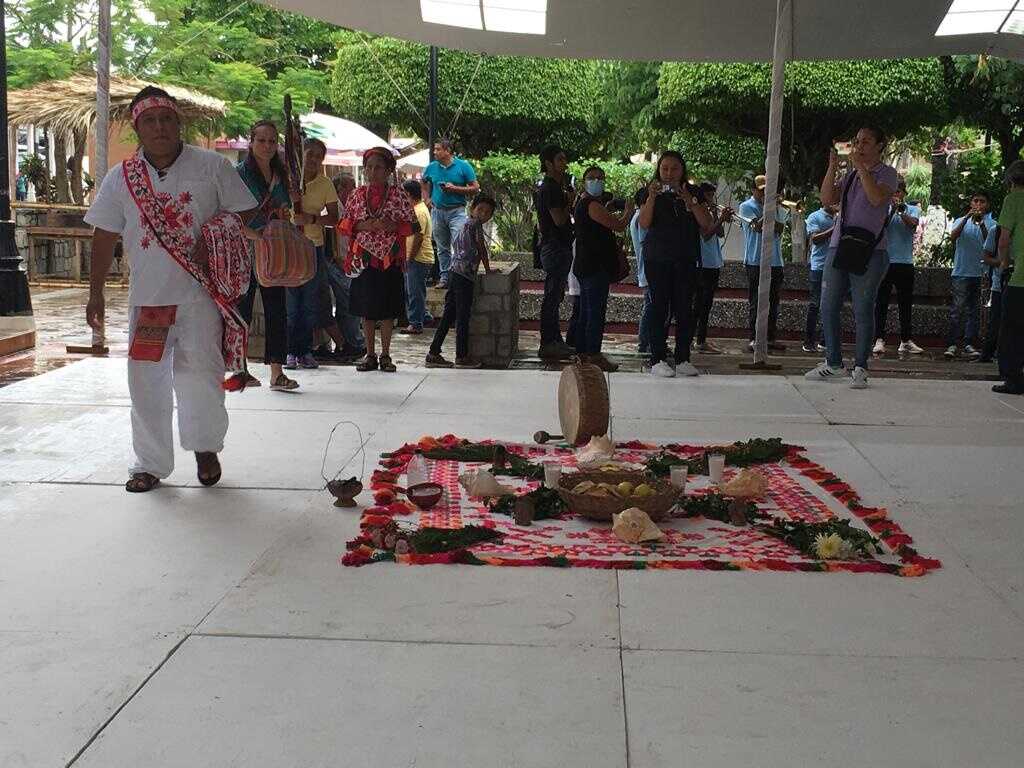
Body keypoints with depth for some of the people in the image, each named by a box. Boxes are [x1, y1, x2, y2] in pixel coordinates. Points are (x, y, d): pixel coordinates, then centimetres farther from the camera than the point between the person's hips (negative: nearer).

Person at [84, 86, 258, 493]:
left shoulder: (212, 166, 0)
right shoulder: (120, 178, 6)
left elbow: (244, 212, 6)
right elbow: (105, 236, 10)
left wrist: (213, 238, -11)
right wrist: (96, 292, 8)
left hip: (201, 294, -2)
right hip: (146, 296, 3)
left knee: (201, 376, -6)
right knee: (146, 382, 5)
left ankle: (205, 447, 22)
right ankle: (150, 464, 19)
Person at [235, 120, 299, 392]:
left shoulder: (280, 174, 13)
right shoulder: (240, 173, -5)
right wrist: (253, 235, -23)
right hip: (244, 250, -5)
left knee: (277, 310, 3)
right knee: (242, 309, 2)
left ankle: (277, 372, 5)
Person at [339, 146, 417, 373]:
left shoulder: (398, 194, 1)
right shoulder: (358, 194, 7)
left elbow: (412, 225, 1)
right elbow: (344, 224, 9)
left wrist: (392, 226, -16)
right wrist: (361, 226, -10)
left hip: (390, 258, -2)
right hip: (363, 258, 2)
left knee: (388, 309, 2)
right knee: (366, 309, 5)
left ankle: (385, 355, 12)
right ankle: (370, 355, 14)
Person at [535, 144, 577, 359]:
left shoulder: (554, 187, 17)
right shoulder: (550, 188, -15)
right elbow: (560, 219, -22)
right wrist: (570, 201, -7)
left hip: (556, 248, 11)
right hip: (556, 249, -11)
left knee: (554, 296, 14)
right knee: (552, 296, -7)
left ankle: (554, 341, 20)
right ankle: (548, 344, -3)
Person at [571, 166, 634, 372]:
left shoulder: (582, 203, 17)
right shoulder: (592, 205, -15)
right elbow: (619, 226, -16)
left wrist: (608, 210, 14)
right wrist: (628, 211, 1)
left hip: (585, 266, 11)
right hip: (595, 266, -11)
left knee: (585, 311, 14)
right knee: (596, 311, -9)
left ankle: (582, 352, 19)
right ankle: (593, 355, -8)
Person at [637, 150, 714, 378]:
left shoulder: (693, 192, 8)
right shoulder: (652, 192, 3)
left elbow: (707, 224, -1)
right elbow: (644, 224, -8)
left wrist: (688, 199, -12)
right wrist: (652, 197, -20)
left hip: (686, 260, 2)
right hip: (658, 259, -2)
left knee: (684, 309, 2)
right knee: (659, 308, -3)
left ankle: (683, 359, 8)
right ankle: (658, 359, -1)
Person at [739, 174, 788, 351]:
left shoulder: (778, 208, 14)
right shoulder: (746, 207, 1)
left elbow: (779, 229, 0)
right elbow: (758, 227, -12)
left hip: (775, 261, 5)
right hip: (755, 261, -5)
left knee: (773, 302, 7)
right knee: (755, 302, -4)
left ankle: (771, 338, 12)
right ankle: (754, 338, -1)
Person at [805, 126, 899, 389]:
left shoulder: (887, 173, 3)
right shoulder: (850, 175, 19)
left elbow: (877, 198, -17)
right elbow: (827, 198, 7)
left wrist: (861, 167, -15)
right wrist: (833, 167, -2)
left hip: (869, 251, -6)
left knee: (863, 310, -5)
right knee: (828, 308, 5)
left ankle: (860, 368, 2)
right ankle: (833, 364, 16)